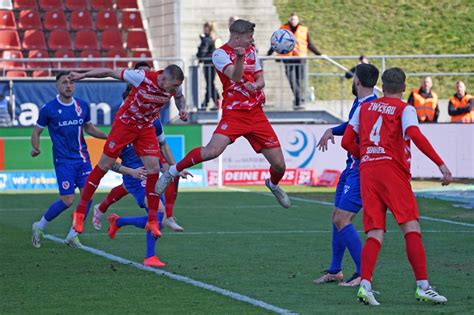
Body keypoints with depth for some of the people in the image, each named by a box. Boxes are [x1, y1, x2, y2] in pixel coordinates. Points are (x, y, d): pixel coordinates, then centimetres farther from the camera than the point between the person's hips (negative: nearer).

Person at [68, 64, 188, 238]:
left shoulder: (174, 87, -12)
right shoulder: (143, 77, -28)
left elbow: (179, 97, 15)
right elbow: (111, 72, -18)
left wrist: (182, 109, -7)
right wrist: (82, 75, -15)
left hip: (147, 128, 4)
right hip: (125, 123, -4)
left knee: (154, 170, -7)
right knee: (104, 166, 0)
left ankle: (152, 221, 3)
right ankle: (80, 212, 10)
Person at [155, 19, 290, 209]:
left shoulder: (251, 51, 13)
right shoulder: (220, 54, -6)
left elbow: (260, 80, 14)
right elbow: (235, 76, -22)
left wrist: (255, 85, -9)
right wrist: (240, 58, -41)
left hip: (256, 113, 6)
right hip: (234, 113, -5)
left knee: (279, 165, 3)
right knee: (212, 151, -29)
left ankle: (273, 185, 40)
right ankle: (173, 172, -5)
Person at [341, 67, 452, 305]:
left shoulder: (364, 108, 17)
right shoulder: (404, 109, 3)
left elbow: (347, 142, 15)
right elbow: (416, 136, -15)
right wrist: (441, 164, -17)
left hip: (367, 170, 4)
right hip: (393, 170, -4)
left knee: (375, 234, 1)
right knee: (411, 228, -5)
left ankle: (365, 284, -17)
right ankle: (422, 286, -14)